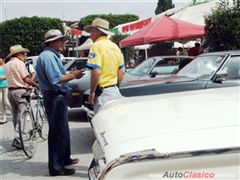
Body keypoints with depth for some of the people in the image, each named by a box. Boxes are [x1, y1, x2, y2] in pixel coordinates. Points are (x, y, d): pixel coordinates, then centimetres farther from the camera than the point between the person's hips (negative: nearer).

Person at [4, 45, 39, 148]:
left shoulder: (7, 64, 16)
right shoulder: (19, 63, -10)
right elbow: (26, 79, -14)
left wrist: (27, 85, 15)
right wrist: (36, 85, -3)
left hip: (10, 91, 8)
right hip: (20, 91, -8)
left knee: (15, 115, 15)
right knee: (21, 115, -8)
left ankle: (18, 136, 22)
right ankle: (17, 139, -14)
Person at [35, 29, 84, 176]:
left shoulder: (53, 55, 18)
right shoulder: (48, 56, -16)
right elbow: (55, 80, -24)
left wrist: (69, 74, 8)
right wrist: (73, 76, -16)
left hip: (59, 97, 11)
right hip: (54, 97, -11)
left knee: (63, 130, 20)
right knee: (57, 132, -5)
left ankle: (65, 158, 33)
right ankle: (56, 167, 2)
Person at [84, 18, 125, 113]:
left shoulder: (97, 45, -12)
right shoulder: (115, 46, 13)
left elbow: (96, 73, -22)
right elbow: (121, 72, 17)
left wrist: (91, 93, -14)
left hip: (103, 92, -8)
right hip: (115, 91, 9)